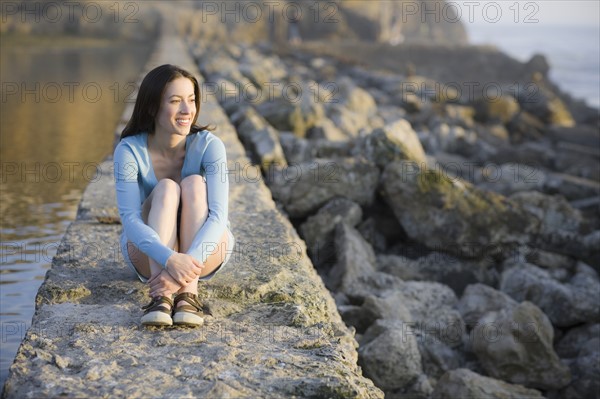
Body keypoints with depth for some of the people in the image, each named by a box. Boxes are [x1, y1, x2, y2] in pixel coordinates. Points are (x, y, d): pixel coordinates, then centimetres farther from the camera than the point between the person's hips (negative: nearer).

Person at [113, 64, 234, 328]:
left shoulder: (209, 145, -19)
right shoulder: (129, 150, -18)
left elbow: (218, 216, -29)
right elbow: (130, 220, -29)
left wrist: (188, 262, -45)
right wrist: (170, 259, -47)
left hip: (204, 252, 0)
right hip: (149, 252, 0)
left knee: (194, 184, -28)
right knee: (166, 188, -29)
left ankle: (189, 292, -37)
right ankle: (160, 295, -40)